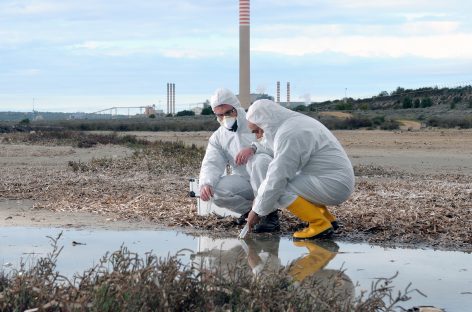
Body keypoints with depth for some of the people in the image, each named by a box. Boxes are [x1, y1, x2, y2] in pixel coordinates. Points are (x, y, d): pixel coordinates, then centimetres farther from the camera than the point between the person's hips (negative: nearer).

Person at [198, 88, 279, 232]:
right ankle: (252, 209, -1)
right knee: (216, 189, -23)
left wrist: (254, 147, -37)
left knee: (260, 160, -35)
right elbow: (211, 164, -5)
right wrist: (205, 184, -28)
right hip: (245, 185, 4)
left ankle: (271, 215, -24)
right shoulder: (217, 137, 9)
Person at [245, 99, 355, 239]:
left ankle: (320, 224, -10)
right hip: (339, 180, 10)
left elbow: (276, 180, -19)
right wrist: (259, 199, 15)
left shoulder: (288, 134, -19)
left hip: (333, 185, -10)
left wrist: (257, 211, -9)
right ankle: (326, 217, 19)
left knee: (279, 188, -17)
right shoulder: (295, 122, 12)